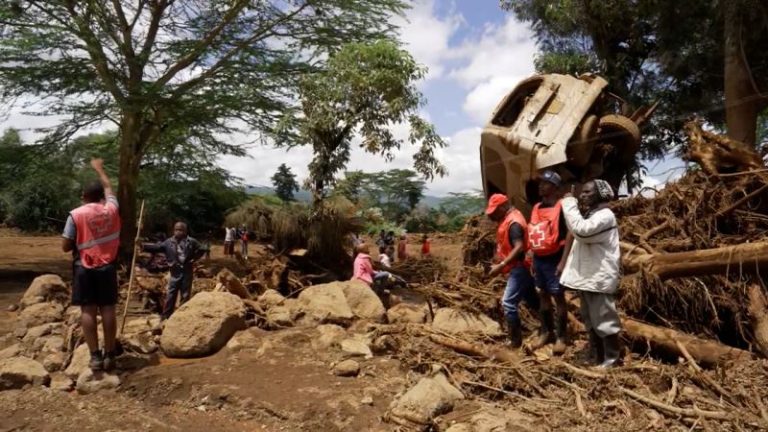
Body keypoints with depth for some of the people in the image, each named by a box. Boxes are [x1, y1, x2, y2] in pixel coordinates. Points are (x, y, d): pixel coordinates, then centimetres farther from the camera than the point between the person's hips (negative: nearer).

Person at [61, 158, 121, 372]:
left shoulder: (76, 214, -6)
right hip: (107, 266, 2)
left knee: (88, 310, 0)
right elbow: (108, 187, 22)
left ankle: (95, 356, -2)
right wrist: (99, 169, 36)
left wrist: (81, 242, 14)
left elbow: (66, 246, -6)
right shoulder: (111, 209, 1)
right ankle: (109, 355, 7)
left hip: (84, 268, -2)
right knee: (108, 309, 4)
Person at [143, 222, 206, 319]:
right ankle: (166, 317, 9)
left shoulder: (191, 242, -5)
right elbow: (156, 247, -4)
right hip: (175, 273, 1)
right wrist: (143, 246, -16)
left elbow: (201, 250, 3)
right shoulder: (169, 242, 0)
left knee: (185, 296, 8)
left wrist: (194, 259, -5)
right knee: (170, 295, 2)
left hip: (187, 272, -1)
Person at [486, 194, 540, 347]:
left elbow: (519, 248, -29)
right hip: (518, 268, 10)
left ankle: (515, 341, -3)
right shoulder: (508, 219, 12)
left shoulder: (514, 222, -20)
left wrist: (501, 265, -30)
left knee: (508, 303, -10)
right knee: (532, 300, 18)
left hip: (519, 268, -10)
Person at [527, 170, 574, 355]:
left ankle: (561, 337, 10)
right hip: (539, 259, 7)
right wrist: (533, 259, 15)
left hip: (554, 259, -7)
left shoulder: (561, 207, -12)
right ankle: (546, 332, 26)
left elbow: (570, 234, -15)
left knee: (558, 296, 0)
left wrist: (563, 261, -19)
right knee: (543, 295, 14)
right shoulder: (536, 208, 11)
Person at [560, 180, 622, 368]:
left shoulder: (605, 216, -14)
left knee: (604, 321, -4)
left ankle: (612, 360, 6)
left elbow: (581, 230, -29)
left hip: (599, 278, -10)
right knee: (591, 321, 17)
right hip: (587, 276, 11)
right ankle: (596, 357, 27)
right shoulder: (590, 215, 19)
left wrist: (569, 204, -20)